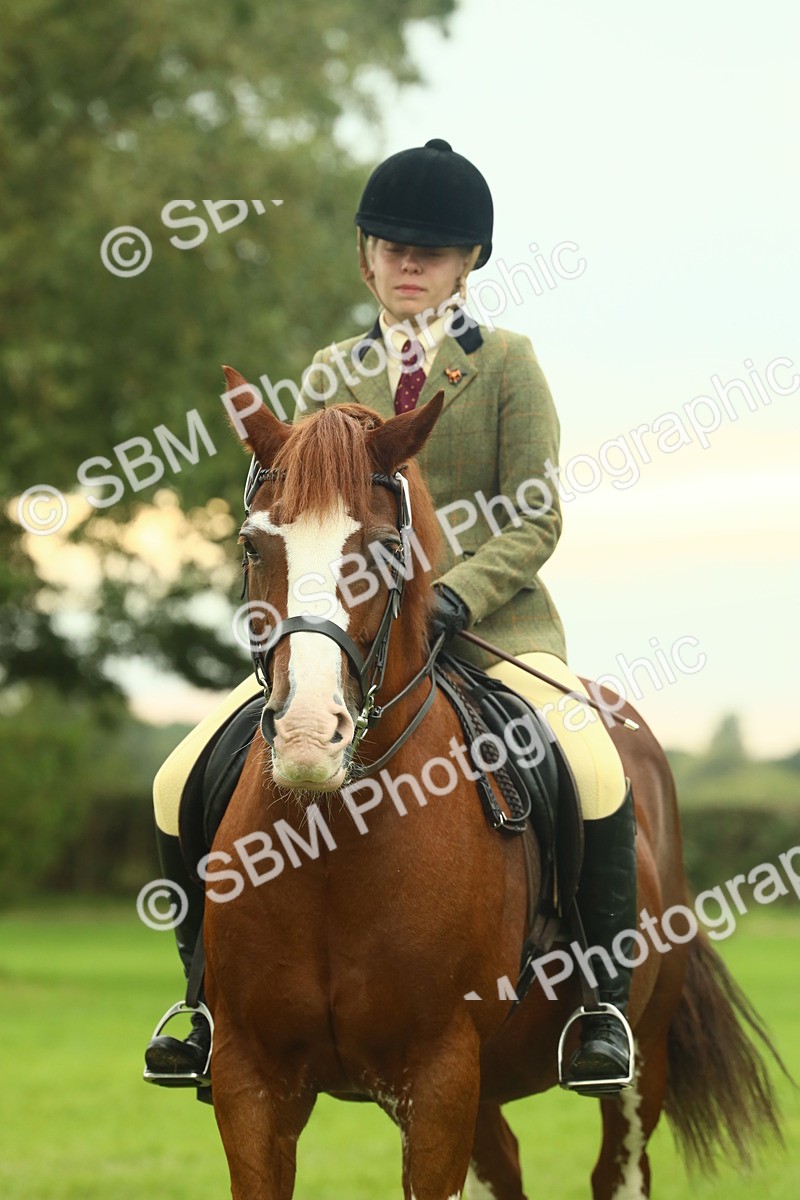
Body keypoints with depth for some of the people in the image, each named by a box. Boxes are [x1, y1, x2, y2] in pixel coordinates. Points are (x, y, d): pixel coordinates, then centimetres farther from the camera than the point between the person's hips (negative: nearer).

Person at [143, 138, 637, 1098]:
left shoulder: (505, 362, 3)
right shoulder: (332, 374, 13)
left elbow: (535, 520, -4)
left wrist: (451, 599, -20)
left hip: (489, 618, -3)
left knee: (595, 770, -33)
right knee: (183, 784, -12)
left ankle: (605, 1005, -15)